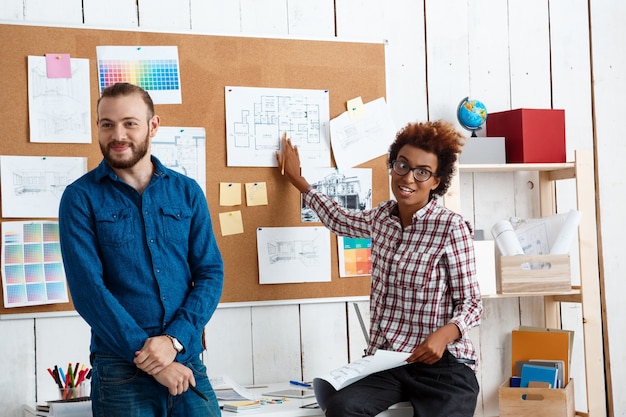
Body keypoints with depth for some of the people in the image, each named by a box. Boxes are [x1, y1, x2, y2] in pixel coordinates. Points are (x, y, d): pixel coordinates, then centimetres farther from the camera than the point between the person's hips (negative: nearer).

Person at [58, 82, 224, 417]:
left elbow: (211, 273, 3)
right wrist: (150, 358, -15)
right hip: (121, 373, -2)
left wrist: (175, 339, -13)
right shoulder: (81, 198, -2)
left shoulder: (187, 192, 6)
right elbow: (87, 289, -10)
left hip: (188, 365, 2)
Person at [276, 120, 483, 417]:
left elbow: (471, 303, -5)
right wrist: (297, 179, 38)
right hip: (384, 359, 4)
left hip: (441, 363, -4)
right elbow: (339, 221, 31)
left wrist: (444, 334, -24)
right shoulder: (382, 217, 9)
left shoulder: (451, 227, -9)